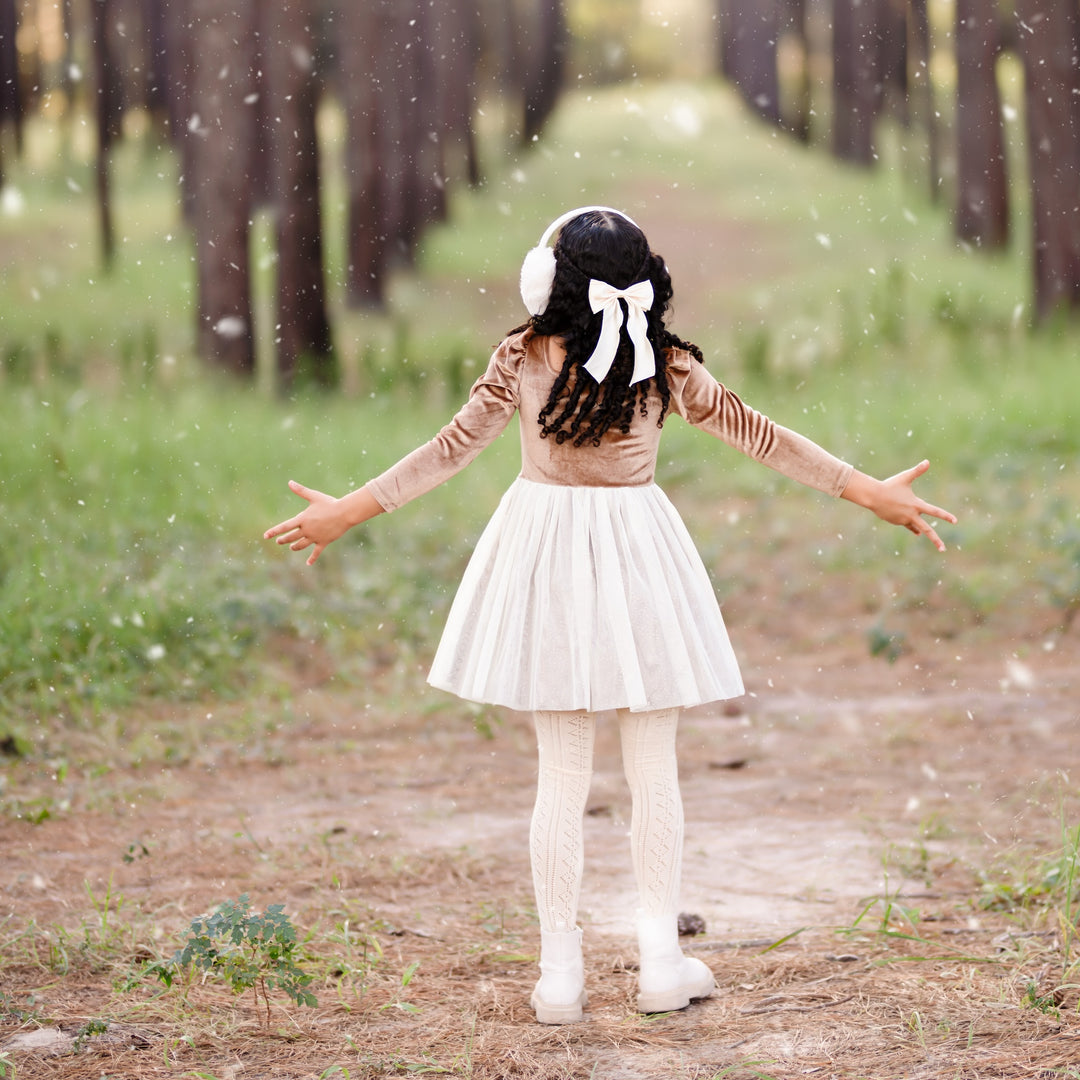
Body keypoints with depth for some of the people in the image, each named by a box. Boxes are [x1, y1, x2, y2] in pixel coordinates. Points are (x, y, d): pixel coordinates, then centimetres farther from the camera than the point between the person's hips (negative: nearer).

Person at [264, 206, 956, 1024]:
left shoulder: (522, 358, -9)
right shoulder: (669, 366, -7)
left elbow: (452, 449, -5)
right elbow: (758, 435, -1)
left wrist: (349, 511, 4)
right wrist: (870, 492, 7)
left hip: (547, 549, 1)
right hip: (638, 551, 0)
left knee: (561, 773, 6)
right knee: (654, 769, 9)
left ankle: (561, 972, 7)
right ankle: (661, 963, 12)